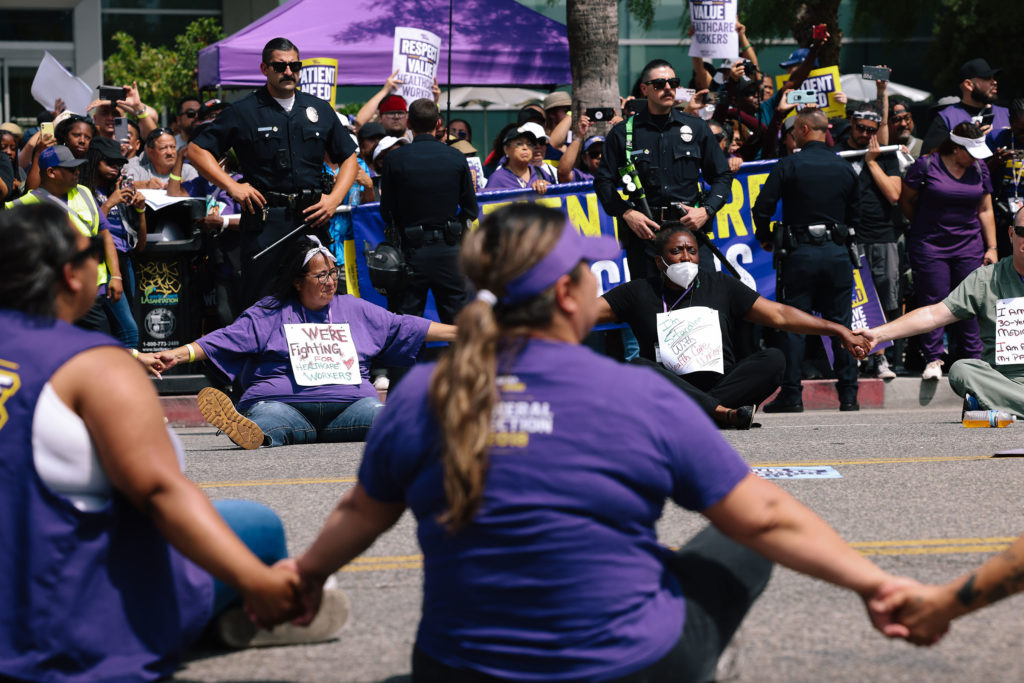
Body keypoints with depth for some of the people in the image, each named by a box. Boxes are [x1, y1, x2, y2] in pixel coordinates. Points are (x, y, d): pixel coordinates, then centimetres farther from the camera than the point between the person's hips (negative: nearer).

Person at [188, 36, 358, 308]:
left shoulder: (320, 110, 14)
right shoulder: (242, 112, 3)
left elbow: (349, 157, 21)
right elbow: (196, 150, 3)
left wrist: (335, 198, 5)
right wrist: (232, 186, -7)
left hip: (311, 218, 3)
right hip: (265, 221, -3)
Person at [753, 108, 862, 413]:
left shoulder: (789, 166, -7)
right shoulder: (844, 168, 7)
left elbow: (762, 207, -9)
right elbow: (855, 215, 12)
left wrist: (765, 239, 8)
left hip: (800, 251, -3)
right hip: (837, 252, 4)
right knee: (840, 323, 7)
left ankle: (791, 394, -1)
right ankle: (848, 393, 6)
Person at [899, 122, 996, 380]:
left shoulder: (979, 168, 6)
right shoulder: (926, 165, -7)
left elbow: (985, 210, 11)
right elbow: (906, 201, 5)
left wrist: (992, 247, 8)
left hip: (969, 246, 3)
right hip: (930, 246, -3)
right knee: (933, 302, -5)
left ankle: (973, 358, 9)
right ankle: (933, 359, 2)